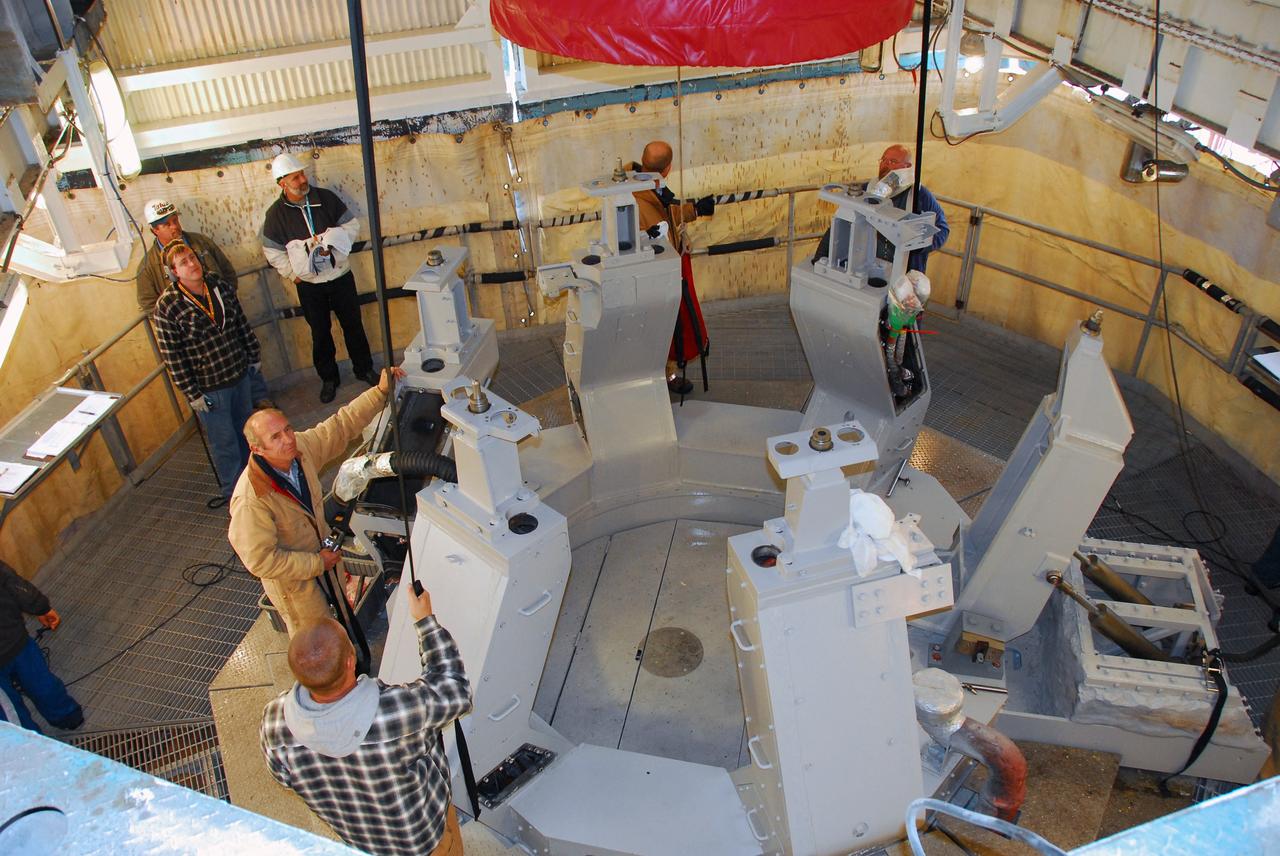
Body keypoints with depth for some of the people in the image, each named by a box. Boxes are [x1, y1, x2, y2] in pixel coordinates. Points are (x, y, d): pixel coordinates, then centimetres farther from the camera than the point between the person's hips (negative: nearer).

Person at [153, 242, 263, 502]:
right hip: (208, 388, -5)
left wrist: (255, 356, 13)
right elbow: (173, 357, -15)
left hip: (240, 373, 6)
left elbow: (242, 323, 9)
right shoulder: (167, 307, -18)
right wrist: (192, 394, -15)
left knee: (246, 431, 23)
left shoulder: (220, 285, -2)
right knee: (224, 442, 7)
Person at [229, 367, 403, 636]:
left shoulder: (300, 446, -21)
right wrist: (317, 563, -23)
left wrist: (380, 392, -20)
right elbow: (261, 561, -32)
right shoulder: (250, 501, -39)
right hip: (291, 579, -7)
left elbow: (342, 425, -9)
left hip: (322, 551, 7)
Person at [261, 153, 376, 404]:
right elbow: (272, 252, 0)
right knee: (320, 333, 11)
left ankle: (364, 369, 29)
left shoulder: (326, 197, -5)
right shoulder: (276, 213, -7)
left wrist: (329, 240, -16)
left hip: (340, 277, 1)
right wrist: (293, 274, -5)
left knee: (353, 326, 12)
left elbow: (352, 225, -3)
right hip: (309, 285, -1)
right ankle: (328, 378, 27)